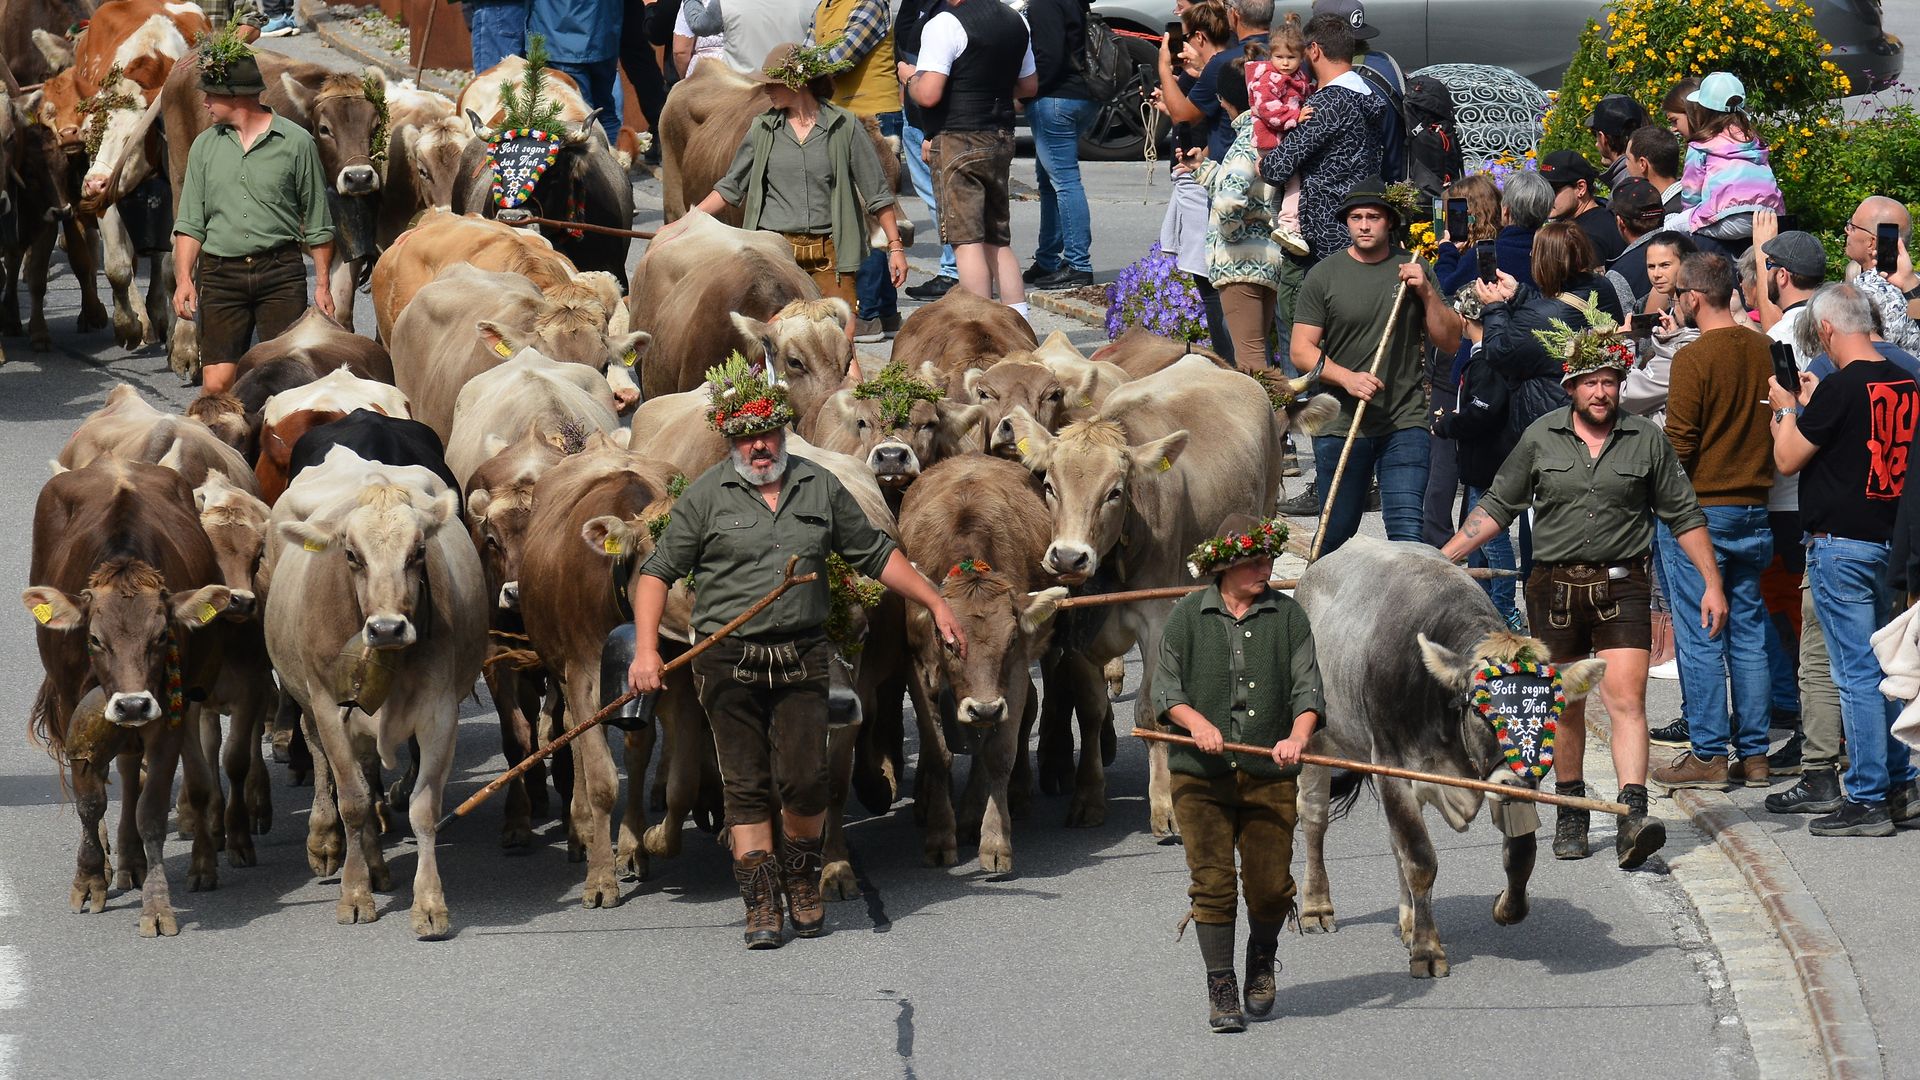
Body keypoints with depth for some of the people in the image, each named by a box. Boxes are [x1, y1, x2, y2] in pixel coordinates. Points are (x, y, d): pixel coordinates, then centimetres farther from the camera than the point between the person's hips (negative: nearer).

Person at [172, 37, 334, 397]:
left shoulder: (297, 142, 3)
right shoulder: (205, 146, 12)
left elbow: (318, 224, 6)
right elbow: (190, 223, 11)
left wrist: (322, 285, 2)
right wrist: (183, 278, -3)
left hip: (281, 273, -2)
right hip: (220, 273, 2)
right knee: (215, 382, -5)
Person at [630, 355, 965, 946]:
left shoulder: (820, 487, 8)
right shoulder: (706, 496, 0)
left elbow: (876, 554, 16)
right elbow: (657, 571, 1)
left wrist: (937, 606, 12)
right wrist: (646, 651, -10)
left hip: (803, 655, 1)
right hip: (727, 661, -1)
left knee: (806, 780, -4)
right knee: (745, 786, 0)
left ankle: (803, 885, 19)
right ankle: (761, 907, 6)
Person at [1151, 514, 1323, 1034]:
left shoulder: (1287, 615, 6)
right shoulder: (1187, 616, 4)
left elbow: (1308, 687, 0)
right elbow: (1165, 688, 3)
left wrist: (1297, 737, -18)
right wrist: (1197, 722, -16)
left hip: (1269, 776, 1)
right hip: (1200, 775, -1)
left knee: (1270, 884, 1)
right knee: (1212, 883, -3)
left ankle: (1261, 960, 31)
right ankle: (1221, 989, 6)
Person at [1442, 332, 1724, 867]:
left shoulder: (1647, 441, 2)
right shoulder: (1541, 437, 4)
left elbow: (1683, 516, 9)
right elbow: (1497, 506, 12)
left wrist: (1712, 584, 5)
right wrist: (1443, 558, 6)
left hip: (1621, 587, -2)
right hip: (1554, 585, 2)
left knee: (1626, 698, -15)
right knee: (1565, 706, 10)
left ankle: (1633, 815, -26)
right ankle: (1570, 814, 25)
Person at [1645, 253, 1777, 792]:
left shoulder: (1694, 358, -15)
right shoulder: (1763, 351, 3)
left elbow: (1678, 444, -14)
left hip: (1698, 510, -6)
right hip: (1753, 511, 6)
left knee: (1699, 637, 0)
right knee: (1748, 630, 10)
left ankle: (1709, 754, 1)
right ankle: (1753, 752, 12)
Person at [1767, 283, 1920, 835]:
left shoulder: (1841, 387, -16)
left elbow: (1788, 458, -9)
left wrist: (1787, 408, 8)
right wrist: (1814, 405, 20)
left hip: (1842, 545, -7)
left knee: (1857, 674, -4)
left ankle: (1867, 800, -2)